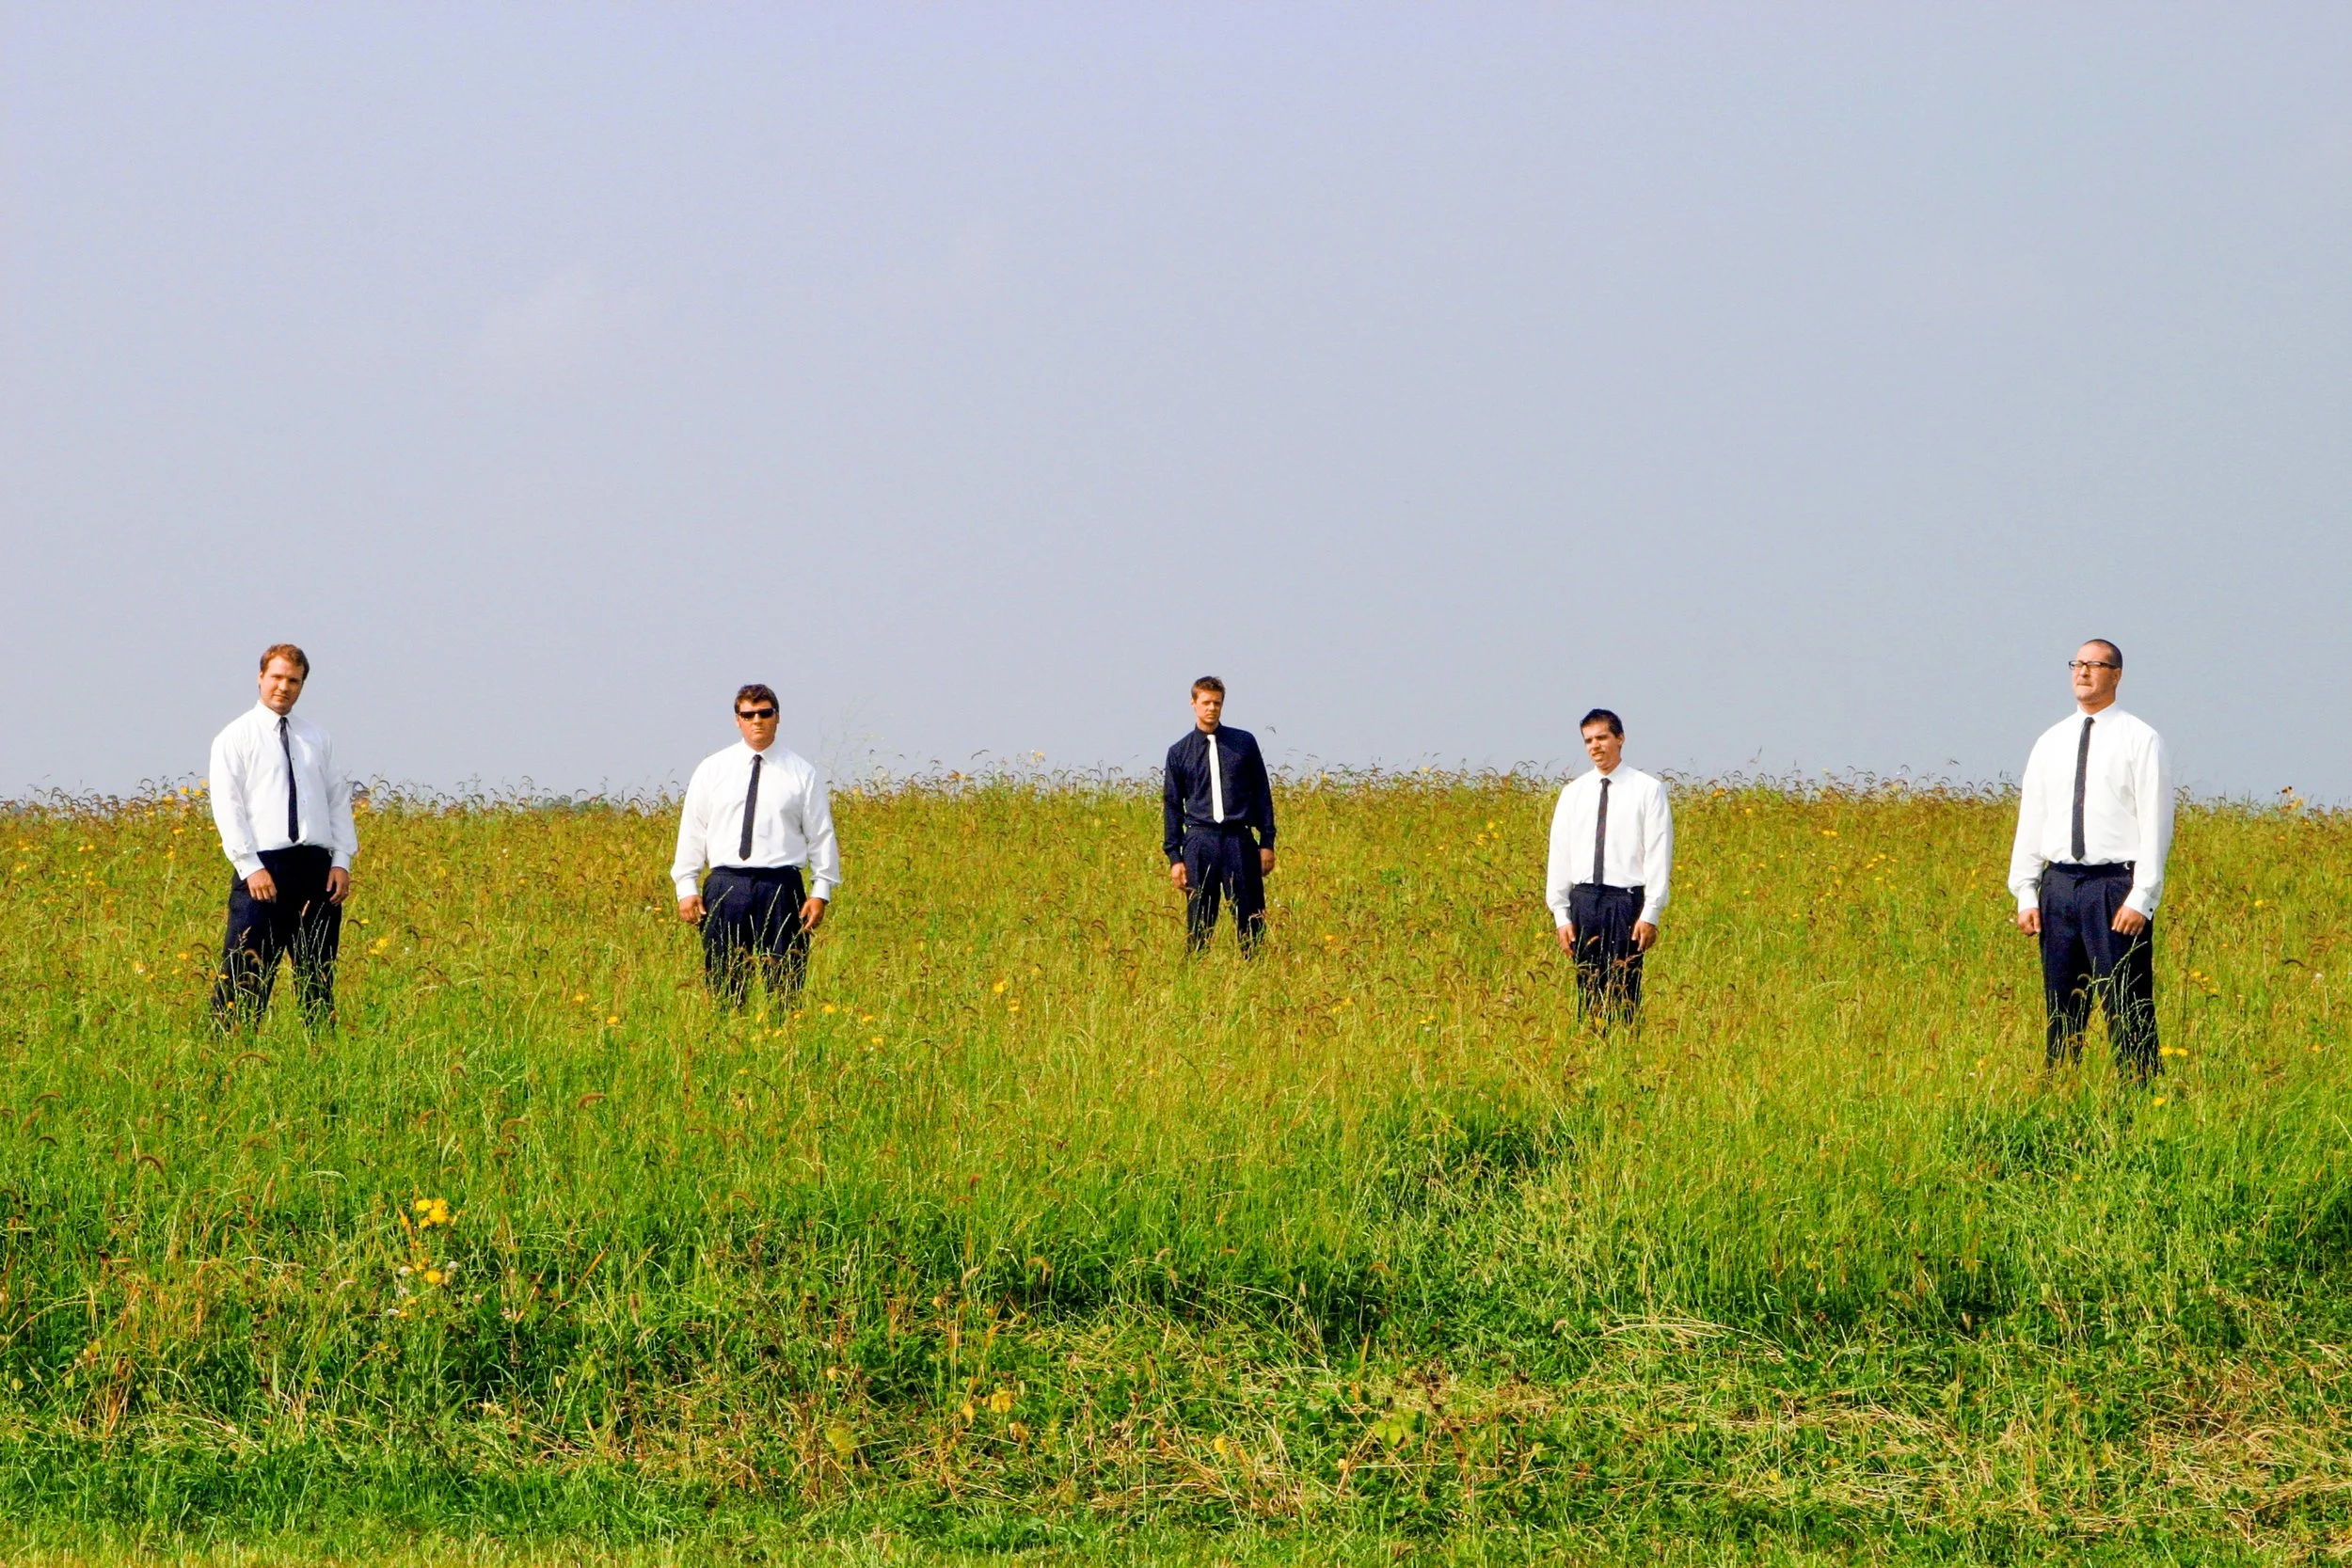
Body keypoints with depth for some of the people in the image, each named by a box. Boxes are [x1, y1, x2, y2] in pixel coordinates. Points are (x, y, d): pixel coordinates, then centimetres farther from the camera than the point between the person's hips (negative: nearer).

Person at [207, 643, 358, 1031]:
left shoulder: (318, 739, 17)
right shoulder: (235, 738, 3)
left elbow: (339, 800, 15)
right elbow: (228, 806, -4)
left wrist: (342, 860, 2)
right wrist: (251, 867, -14)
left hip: (318, 868, 4)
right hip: (263, 867, -4)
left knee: (317, 977, 6)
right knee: (246, 974, -9)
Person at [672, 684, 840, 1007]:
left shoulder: (803, 774, 7)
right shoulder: (712, 770, 10)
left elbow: (821, 835, 6)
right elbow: (692, 831, 10)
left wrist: (821, 892, -2)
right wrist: (687, 888, 3)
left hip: (782, 886, -1)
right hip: (725, 887, 1)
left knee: (784, 986, -3)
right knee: (724, 988, -1)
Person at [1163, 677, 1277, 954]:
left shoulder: (1244, 743, 8)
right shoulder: (1179, 752, 8)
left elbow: (1262, 794, 10)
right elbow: (1172, 806, 10)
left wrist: (1267, 842, 4)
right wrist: (1174, 856, 5)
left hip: (1239, 839, 0)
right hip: (1200, 840, 0)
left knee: (1250, 920, -1)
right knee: (1198, 922, 1)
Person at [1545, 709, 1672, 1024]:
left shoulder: (1648, 790, 0)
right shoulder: (1573, 793, 11)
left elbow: (1659, 854, -3)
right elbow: (1559, 854, 11)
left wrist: (1650, 914, -9)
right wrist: (1562, 916, 4)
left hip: (1626, 900, -4)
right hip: (1583, 900, 4)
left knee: (1623, 995, -7)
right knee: (1588, 992, 4)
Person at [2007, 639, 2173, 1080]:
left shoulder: (2140, 740, -2)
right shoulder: (2051, 743, 13)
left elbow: (2155, 824, -6)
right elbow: (2030, 821, 15)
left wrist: (2141, 898, -13)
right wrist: (2026, 894, 7)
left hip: (2116, 885, -5)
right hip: (2059, 883, 5)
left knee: (2126, 1007, -6)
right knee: (2060, 1007, 7)